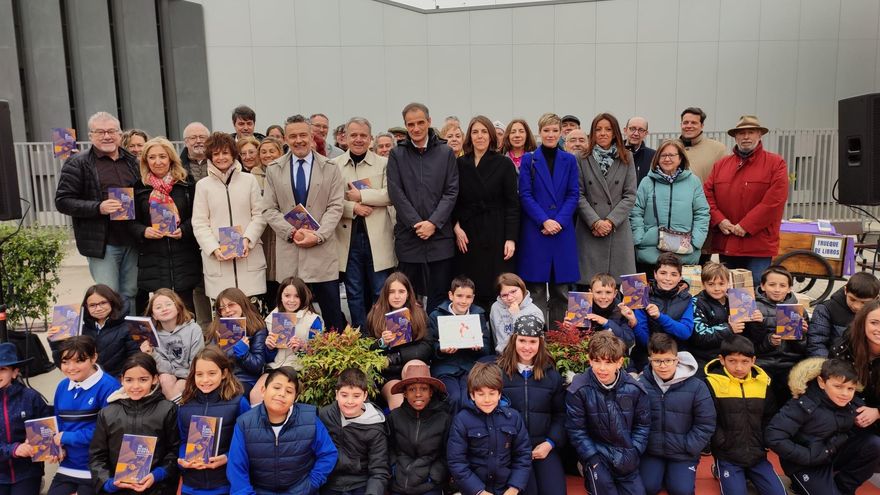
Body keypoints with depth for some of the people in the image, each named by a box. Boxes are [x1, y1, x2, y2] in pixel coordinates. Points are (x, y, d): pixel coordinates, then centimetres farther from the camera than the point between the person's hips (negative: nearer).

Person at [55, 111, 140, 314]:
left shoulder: (133, 161, 13)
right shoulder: (78, 163, -1)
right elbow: (63, 201, -6)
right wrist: (98, 208, -20)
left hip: (132, 242, 4)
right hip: (102, 244, -4)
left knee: (130, 295, 11)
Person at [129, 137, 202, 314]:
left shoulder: (186, 183, 5)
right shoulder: (139, 187, 6)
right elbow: (131, 222, 9)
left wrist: (184, 230, -11)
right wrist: (143, 231, -11)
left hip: (183, 258, 0)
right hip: (152, 258, 0)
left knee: (185, 306, 2)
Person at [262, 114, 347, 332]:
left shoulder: (330, 168, 5)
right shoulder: (274, 170, 9)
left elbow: (335, 207, 0)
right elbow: (269, 210, 6)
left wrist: (318, 236, -13)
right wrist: (293, 232, -10)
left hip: (322, 250, -1)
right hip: (289, 251, 1)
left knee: (332, 313, 3)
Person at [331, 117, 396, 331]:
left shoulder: (384, 163, 4)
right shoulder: (334, 165, 7)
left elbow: (390, 194, -8)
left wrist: (361, 195, -11)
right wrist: (352, 208, -13)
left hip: (377, 238, -1)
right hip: (348, 238, 1)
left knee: (381, 292, 3)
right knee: (354, 293, 9)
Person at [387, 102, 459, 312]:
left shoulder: (445, 153, 7)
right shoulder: (397, 155, 6)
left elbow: (451, 192, 1)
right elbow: (396, 193, -1)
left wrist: (433, 223, -10)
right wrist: (416, 223, -10)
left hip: (440, 235, 0)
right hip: (408, 237, 0)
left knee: (439, 296, 4)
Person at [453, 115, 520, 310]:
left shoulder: (504, 164, 0)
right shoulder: (460, 164, 7)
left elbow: (512, 204, -2)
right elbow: (454, 200, 10)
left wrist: (511, 238, -9)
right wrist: (456, 227, -5)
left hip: (495, 235, -2)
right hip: (467, 235, 2)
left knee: (496, 290, -1)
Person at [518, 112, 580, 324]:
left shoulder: (569, 160, 10)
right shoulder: (528, 160, 4)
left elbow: (573, 195, 5)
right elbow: (525, 195, -2)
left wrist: (559, 221, -10)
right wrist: (544, 221, -13)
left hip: (563, 230, 2)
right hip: (534, 231, -2)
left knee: (561, 287, 5)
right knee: (536, 287, -1)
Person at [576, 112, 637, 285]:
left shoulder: (626, 159, 9)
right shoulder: (583, 160, 5)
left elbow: (630, 196, 3)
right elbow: (579, 195, 0)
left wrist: (610, 221, -8)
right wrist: (595, 222, -11)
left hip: (619, 230, 1)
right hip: (589, 231, -1)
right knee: (589, 282, -2)